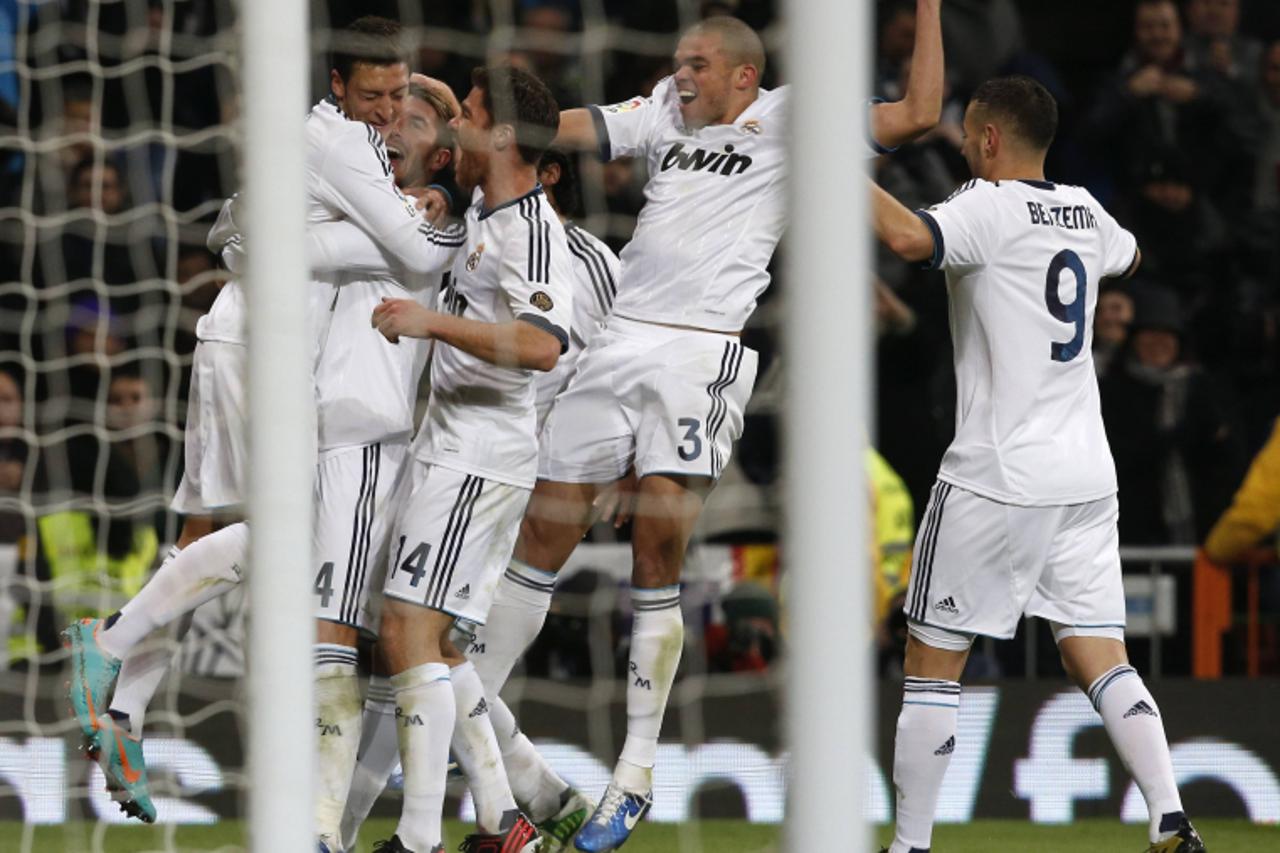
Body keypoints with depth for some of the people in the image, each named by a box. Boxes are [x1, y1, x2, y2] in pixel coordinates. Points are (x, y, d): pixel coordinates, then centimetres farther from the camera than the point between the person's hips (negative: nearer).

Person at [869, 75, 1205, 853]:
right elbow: (1130, 257, 35)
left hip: (997, 478, -6)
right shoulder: (1084, 211, 11)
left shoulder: (989, 209, -10)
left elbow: (909, 237, -32)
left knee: (932, 663, 3)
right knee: (1100, 659, 5)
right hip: (1086, 475, 6)